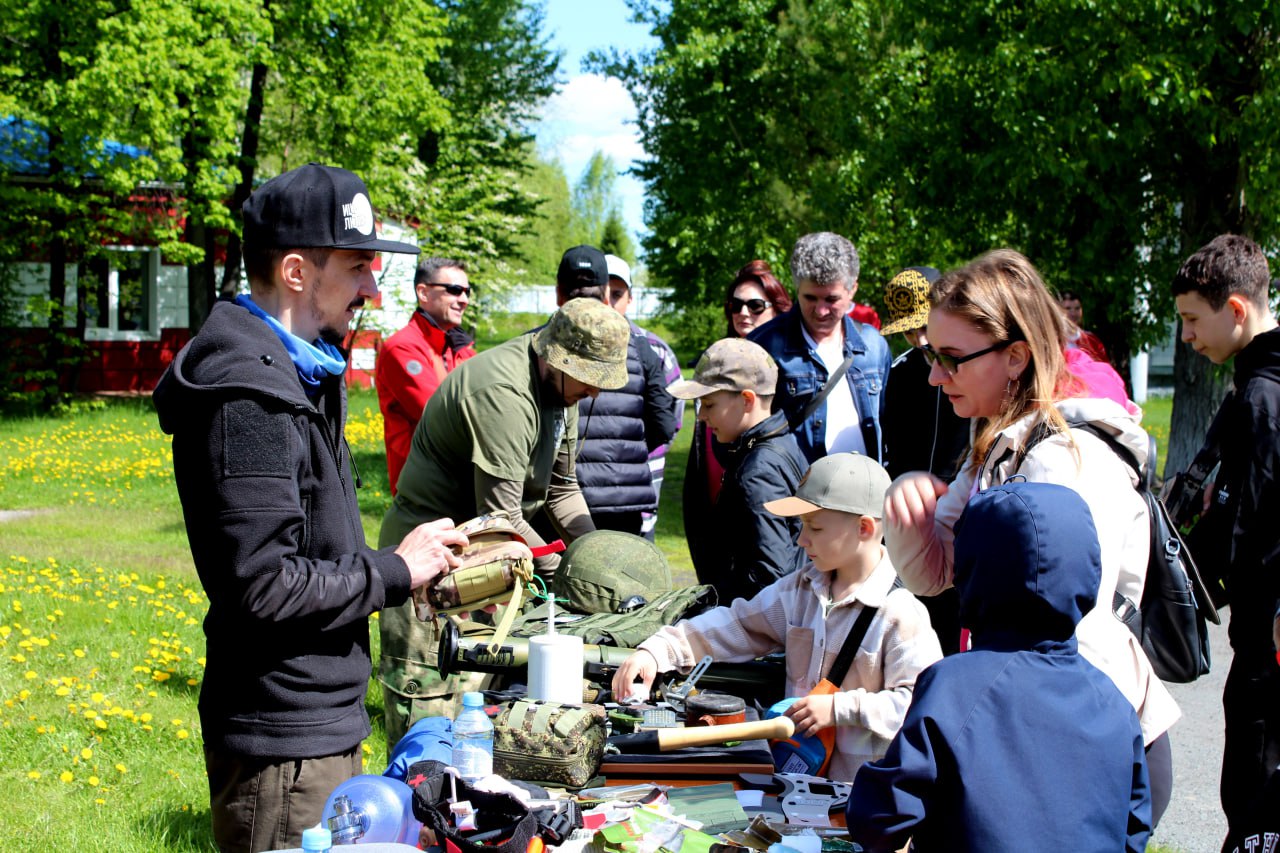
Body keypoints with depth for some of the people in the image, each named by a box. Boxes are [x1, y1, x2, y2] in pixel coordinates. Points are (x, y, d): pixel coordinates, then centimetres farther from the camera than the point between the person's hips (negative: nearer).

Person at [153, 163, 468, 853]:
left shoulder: (300, 374, 14)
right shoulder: (248, 396, -20)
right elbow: (261, 587, -25)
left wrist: (424, 562, 9)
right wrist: (394, 572, -14)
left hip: (322, 725, 10)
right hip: (284, 743, -10)